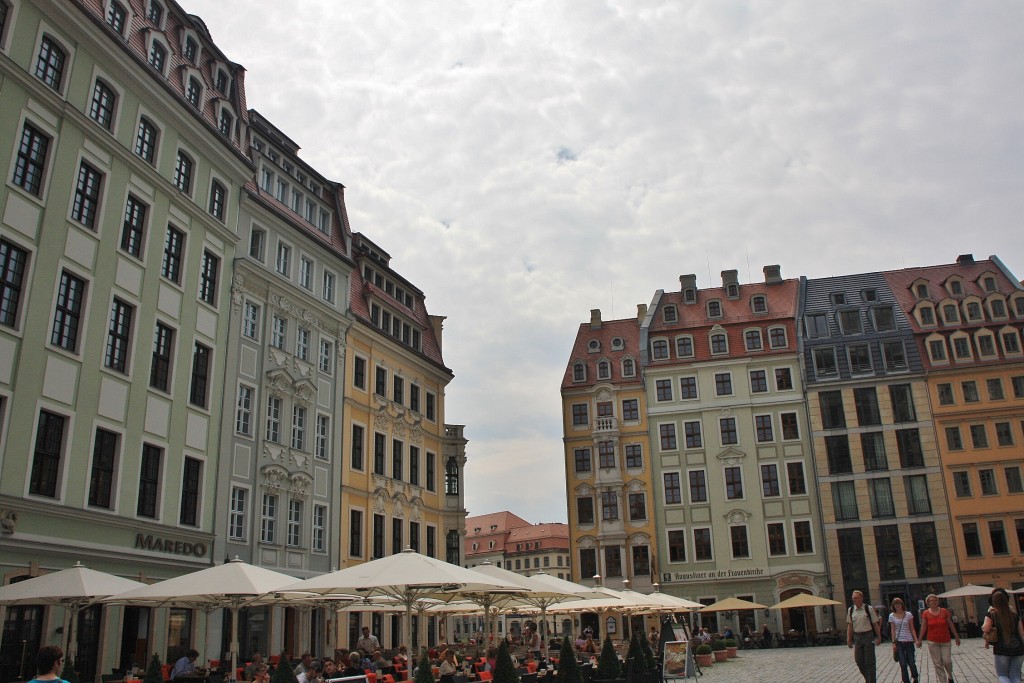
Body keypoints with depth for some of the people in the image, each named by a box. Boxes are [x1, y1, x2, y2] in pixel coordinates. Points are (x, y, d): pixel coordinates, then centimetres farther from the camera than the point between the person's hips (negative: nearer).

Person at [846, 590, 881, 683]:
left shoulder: (869, 609, -8)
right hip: (857, 636, 4)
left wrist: (879, 637, -3)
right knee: (859, 660, 8)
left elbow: (875, 624, -3)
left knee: (869, 661, 1)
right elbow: (850, 626, 7)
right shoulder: (851, 610, 3)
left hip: (868, 636, -4)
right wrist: (849, 640, 5)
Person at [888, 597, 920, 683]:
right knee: (903, 665, -2)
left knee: (911, 663, 1)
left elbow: (912, 629, 4)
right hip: (899, 642, 0)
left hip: (909, 641, 0)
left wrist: (916, 640, -5)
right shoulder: (892, 616, 2)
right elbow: (892, 630, 3)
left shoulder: (908, 614, 1)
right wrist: (893, 643, -2)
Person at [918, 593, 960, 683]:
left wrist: (956, 637, 8)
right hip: (933, 642, 0)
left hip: (945, 641, 0)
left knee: (947, 661, -3)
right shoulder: (925, 613, -1)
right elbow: (923, 627, 3)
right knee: (937, 663, 2)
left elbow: (951, 625, 7)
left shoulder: (944, 611, -1)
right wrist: (920, 640, 2)